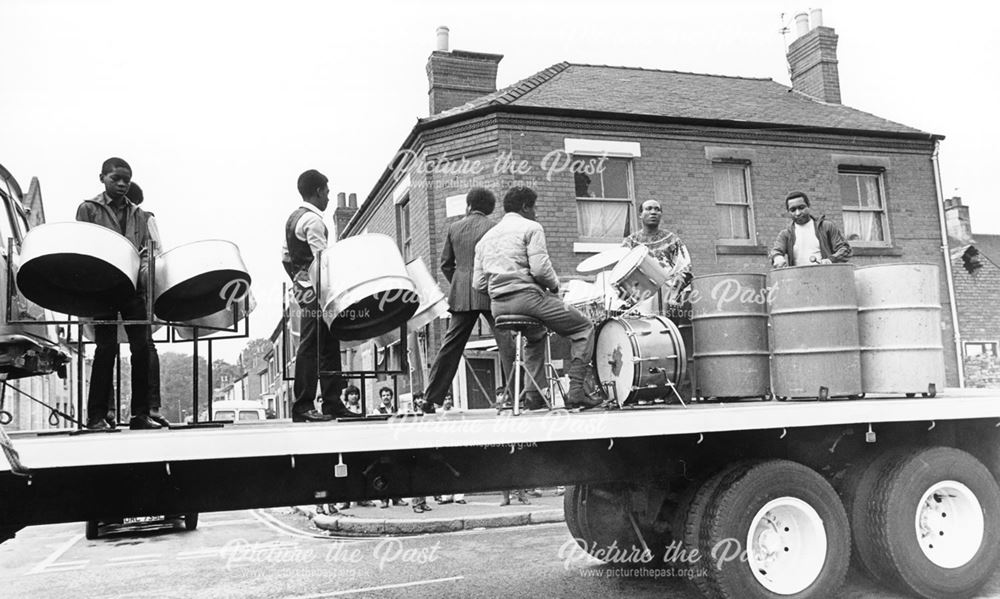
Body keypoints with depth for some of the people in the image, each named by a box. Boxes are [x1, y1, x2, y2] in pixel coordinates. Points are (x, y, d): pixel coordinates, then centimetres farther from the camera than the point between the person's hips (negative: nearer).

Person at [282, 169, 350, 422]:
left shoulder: (294, 217, 18)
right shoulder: (313, 220, -11)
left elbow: (285, 256, 20)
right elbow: (323, 259, -19)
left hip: (303, 288, 10)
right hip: (316, 291, -10)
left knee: (329, 346, 10)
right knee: (311, 347, -9)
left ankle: (333, 403, 11)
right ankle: (303, 406, -7)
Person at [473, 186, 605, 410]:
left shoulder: (486, 237, 20)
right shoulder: (530, 227, 1)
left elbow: (478, 284, 13)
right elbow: (540, 269, -14)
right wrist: (555, 285, 5)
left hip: (498, 306, 7)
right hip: (526, 295, -7)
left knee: (535, 336, 34)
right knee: (584, 327, 5)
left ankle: (534, 395, 27)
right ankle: (576, 392, -4)